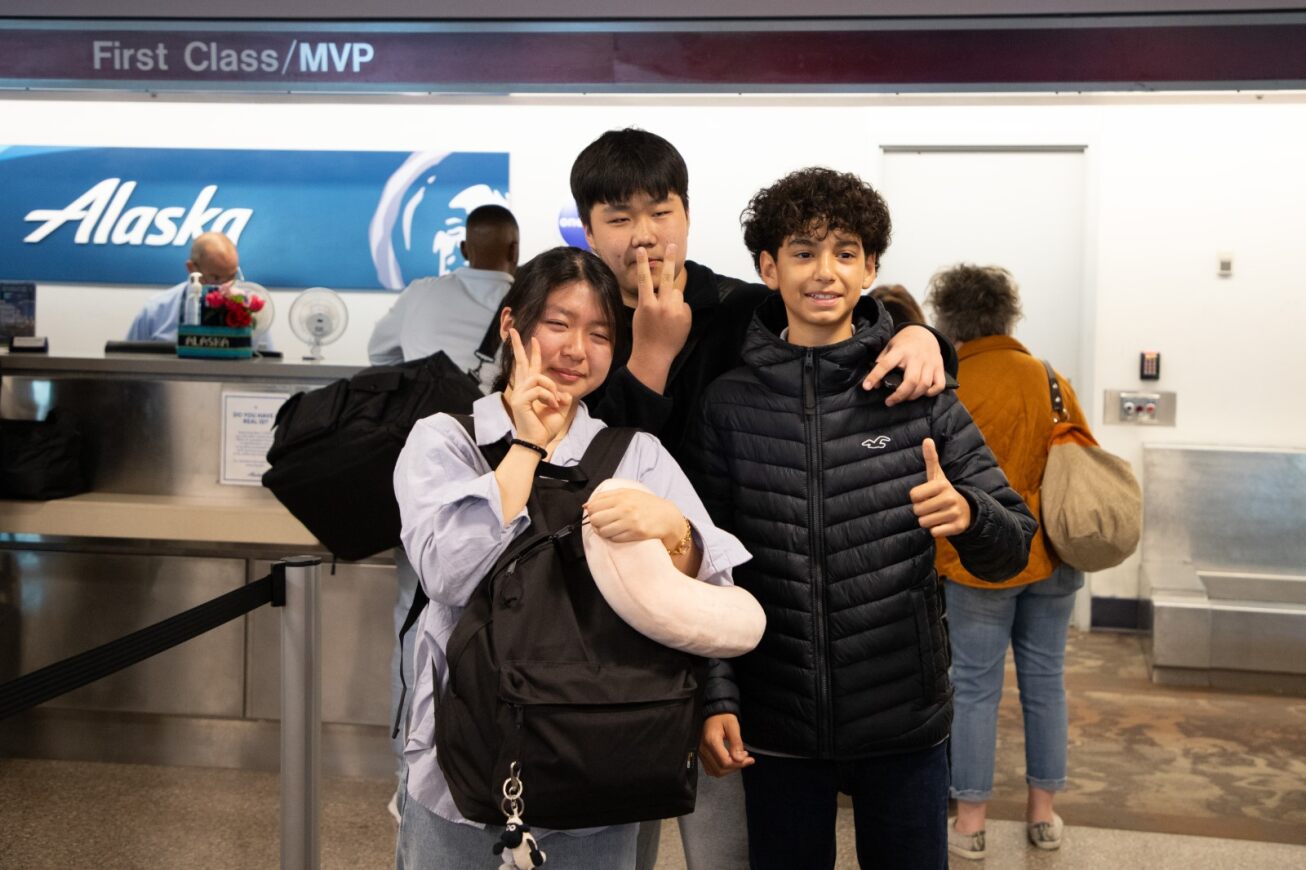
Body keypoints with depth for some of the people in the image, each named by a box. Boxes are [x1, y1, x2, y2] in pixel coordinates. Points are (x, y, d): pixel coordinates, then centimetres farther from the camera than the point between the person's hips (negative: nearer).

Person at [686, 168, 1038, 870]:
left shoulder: (918, 394, -3)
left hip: (905, 723, 0)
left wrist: (967, 516, -23)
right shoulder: (728, 404, -2)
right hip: (776, 727, 0)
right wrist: (717, 698, -6)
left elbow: (1014, 549, -2)